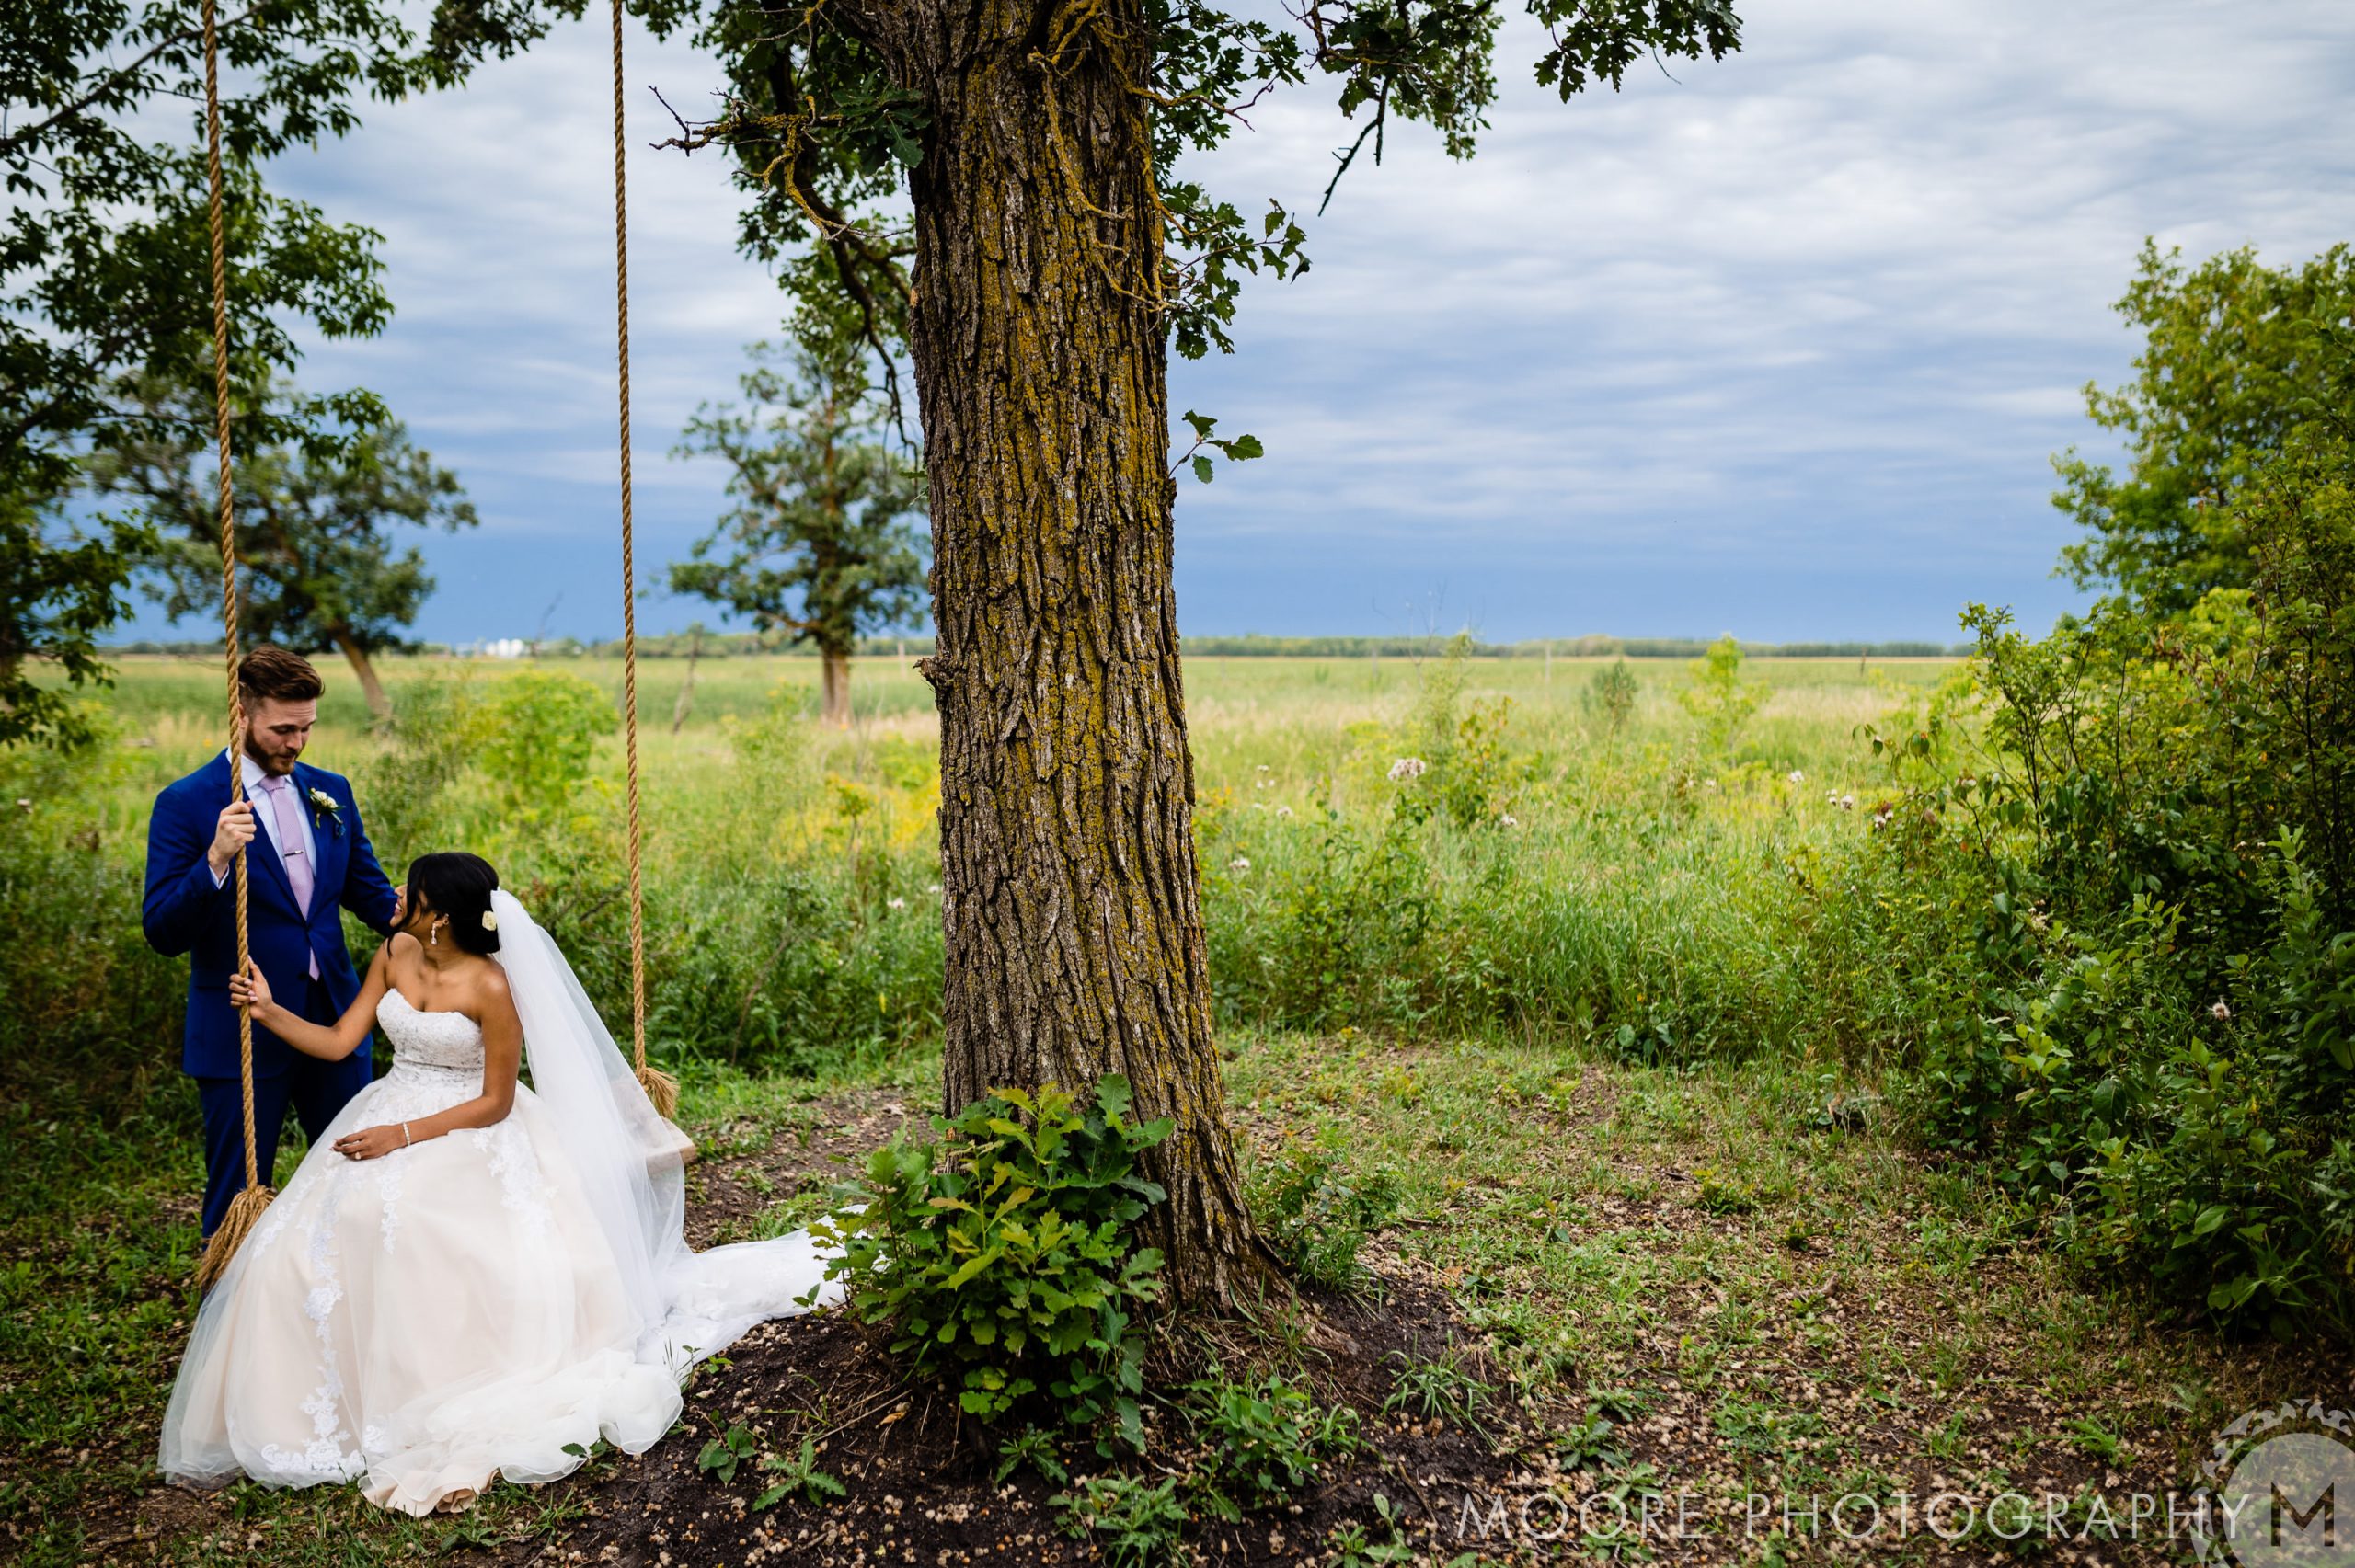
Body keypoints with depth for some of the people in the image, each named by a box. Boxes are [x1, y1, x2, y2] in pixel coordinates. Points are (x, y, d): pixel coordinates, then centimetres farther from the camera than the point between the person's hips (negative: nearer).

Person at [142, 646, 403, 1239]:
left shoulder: (330, 791, 7)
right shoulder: (186, 804, -9)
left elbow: (365, 885, 14)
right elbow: (163, 933, -14)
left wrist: (399, 912, -8)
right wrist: (216, 860, -30)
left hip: (335, 1026, 5)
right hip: (243, 1038, -4)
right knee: (239, 1199, 7)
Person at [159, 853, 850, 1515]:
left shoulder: (491, 986, -18)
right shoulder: (395, 953, 0)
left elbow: (495, 1102, -13)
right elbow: (338, 1042, 7)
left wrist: (406, 1135, -18)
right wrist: (268, 1011, -3)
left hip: (464, 1138, -6)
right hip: (384, 1122, 6)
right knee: (311, 1246, -16)